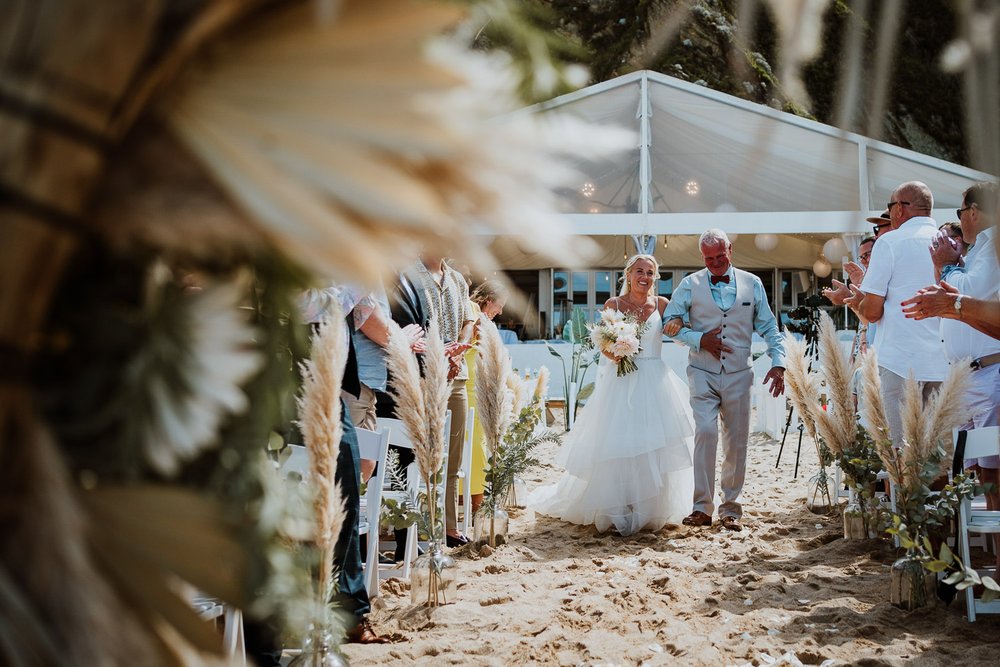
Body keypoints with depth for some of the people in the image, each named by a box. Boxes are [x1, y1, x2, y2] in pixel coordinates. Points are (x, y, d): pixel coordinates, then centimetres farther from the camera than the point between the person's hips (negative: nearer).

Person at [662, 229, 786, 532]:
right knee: (706, 433, -16)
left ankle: (731, 507, 16)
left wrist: (778, 363, -1)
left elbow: (768, 327, 10)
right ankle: (702, 506, -10)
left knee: (737, 441, 4)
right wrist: (699, 340, -10)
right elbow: (669, 323, 4)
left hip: (738, 374, 2)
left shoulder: (752, 283, 8)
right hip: (703, 373, -2)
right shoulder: (689, 285, 3)